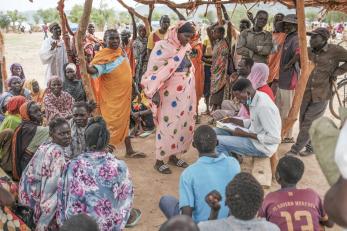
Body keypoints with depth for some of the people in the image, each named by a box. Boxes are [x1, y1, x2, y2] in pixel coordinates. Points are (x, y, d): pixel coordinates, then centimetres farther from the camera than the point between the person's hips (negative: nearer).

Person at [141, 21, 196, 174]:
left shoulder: (184, 49, 9)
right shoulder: (163, 47, -12)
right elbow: (153, 71, -15)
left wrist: (190, 92, 18)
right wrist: (155, 92, -22)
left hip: (185, 94, 8)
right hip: (170, 94, -7)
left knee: (184, 124, 11)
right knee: (168, 125, -2)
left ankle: (173, 156, 26)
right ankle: (159, 160, 12)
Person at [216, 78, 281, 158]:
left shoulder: (263, 106, -27)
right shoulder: (254, 99, 2)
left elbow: (275, 138, -26)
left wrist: (246, 134, -22)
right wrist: (232, 120, 3)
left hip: (262, 146, -10)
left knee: (217, 141, -17)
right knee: (218, 131, 9)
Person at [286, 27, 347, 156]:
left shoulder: (335, 51, -8)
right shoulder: (308, 51, 5)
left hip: (321, 94, -5)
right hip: (306, 93, 5)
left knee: (309, 123, -3)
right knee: (303, 121, 10)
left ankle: (295, 149, 7)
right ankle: (311, 146, 29)